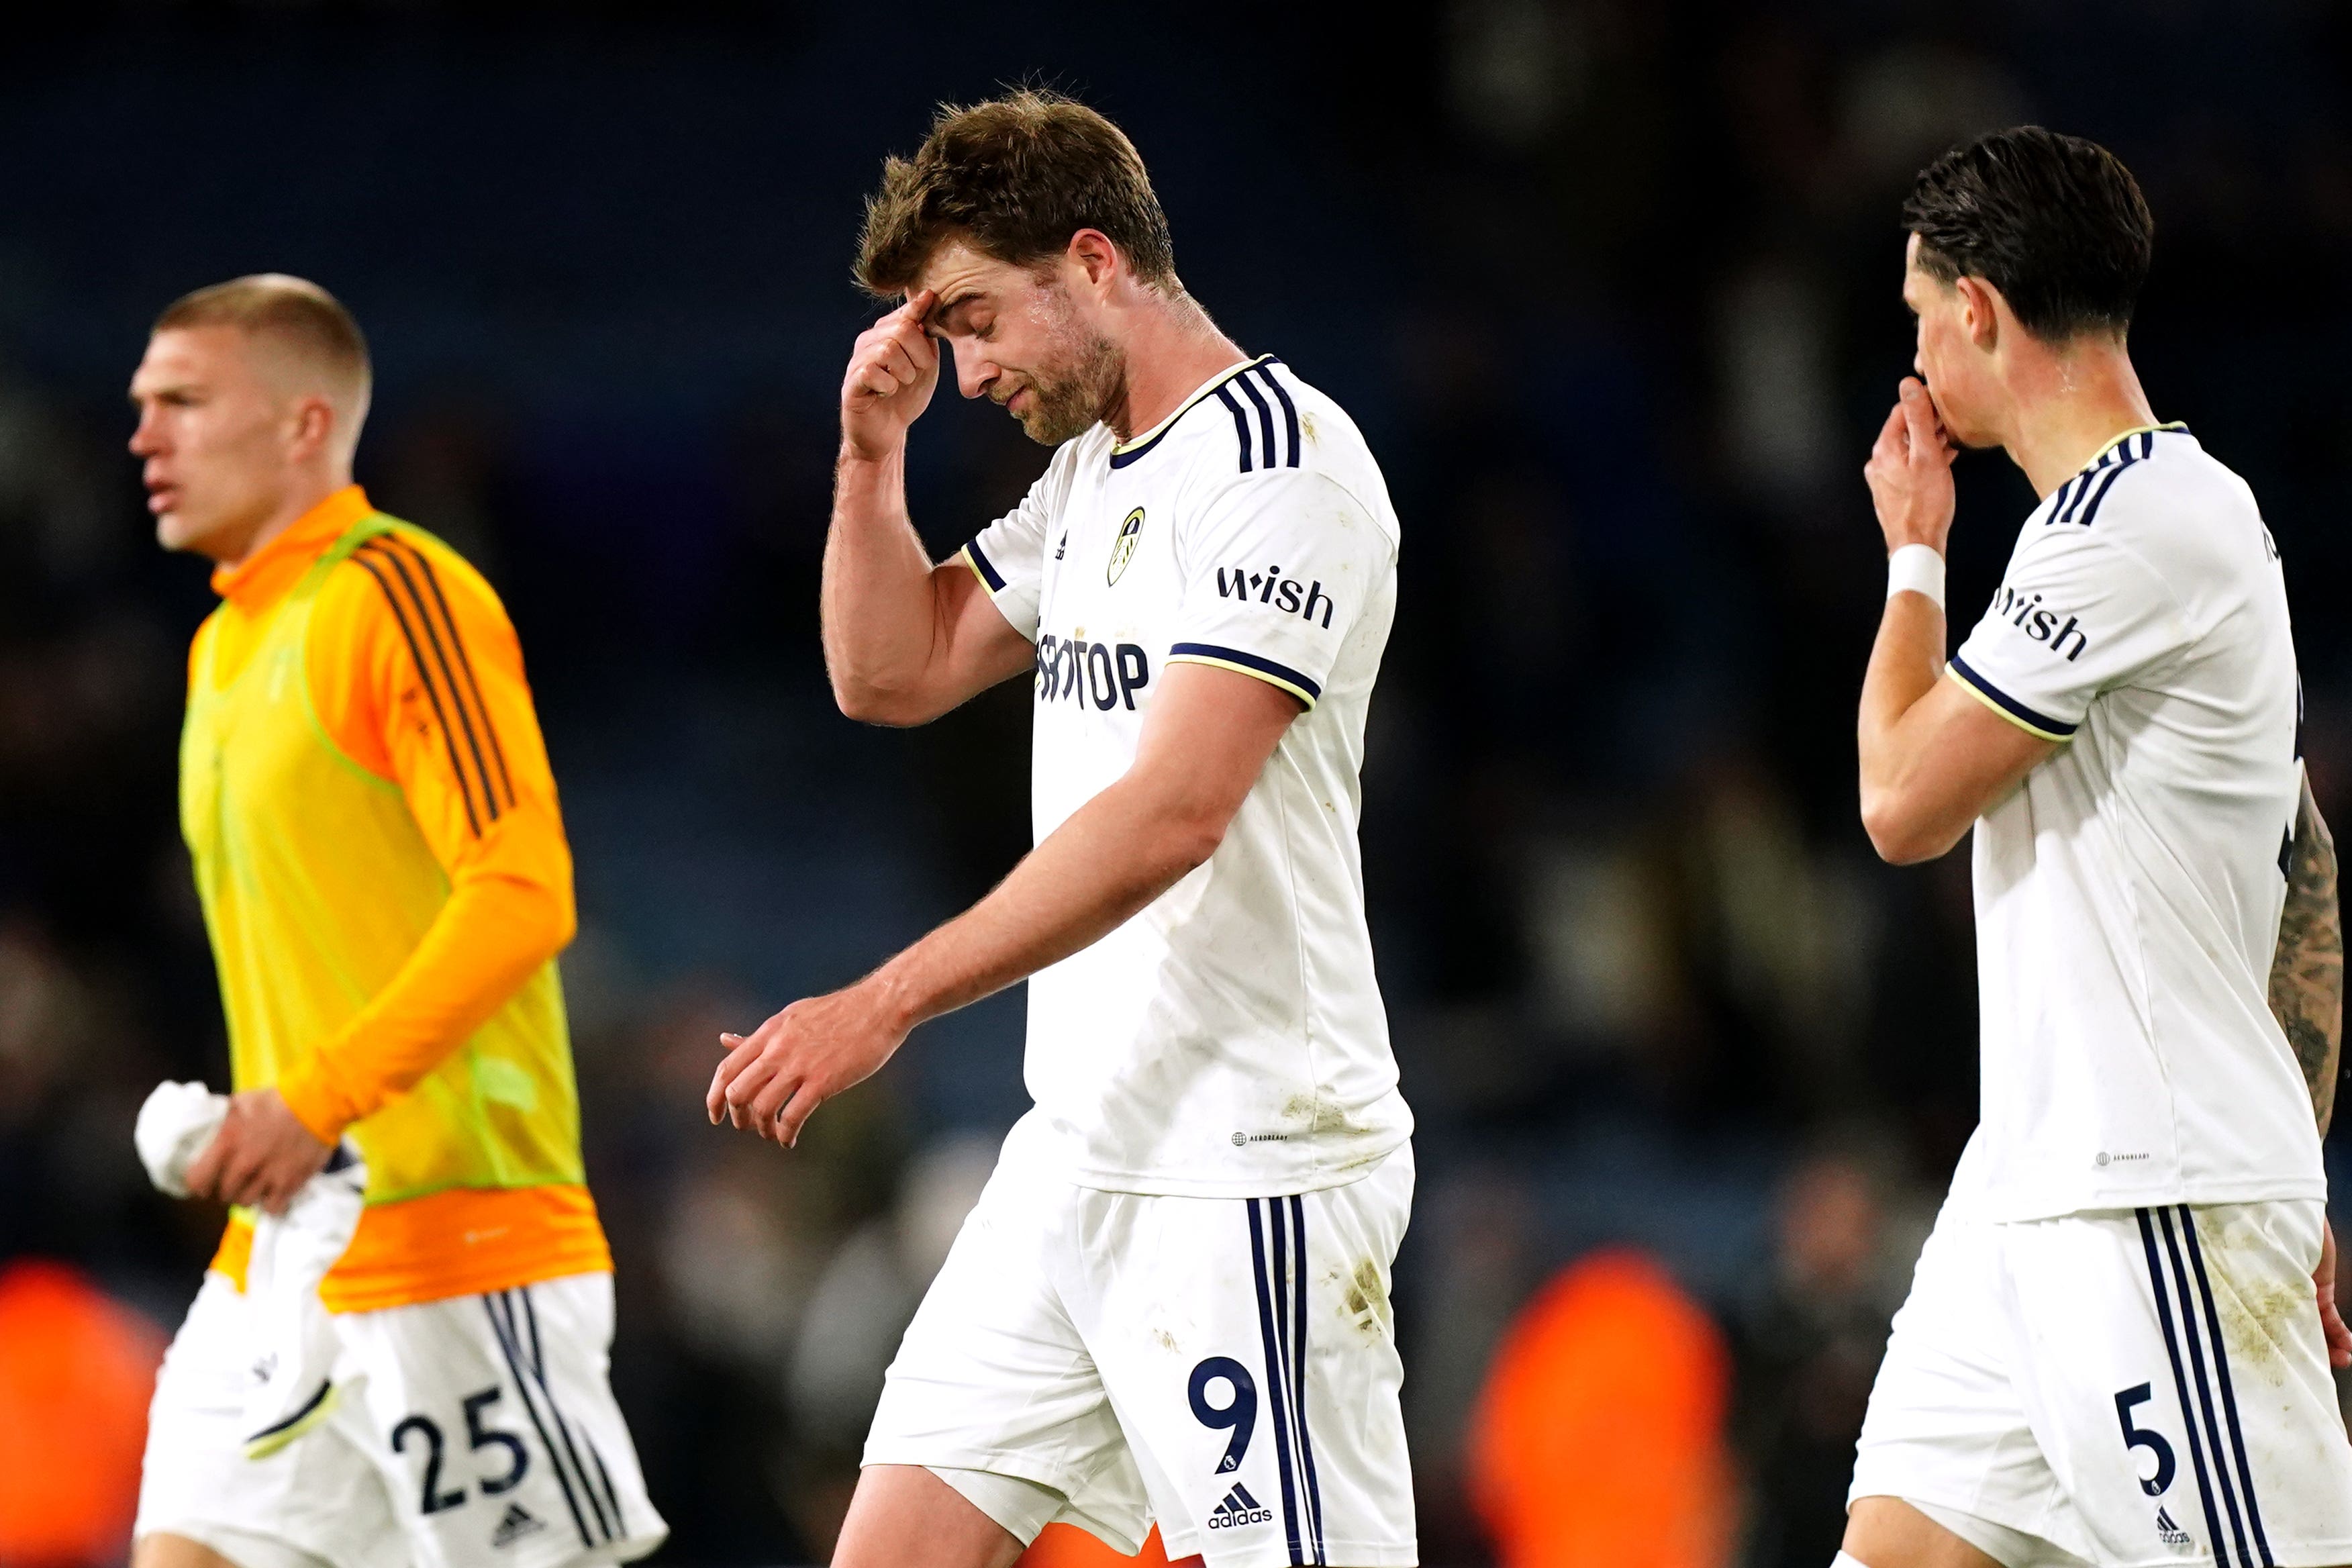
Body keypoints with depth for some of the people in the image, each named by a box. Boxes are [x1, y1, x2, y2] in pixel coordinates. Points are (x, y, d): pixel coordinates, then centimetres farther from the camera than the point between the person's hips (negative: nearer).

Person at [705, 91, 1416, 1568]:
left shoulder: (1276, 459, -15)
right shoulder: (1092, 473, 16)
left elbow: (1175, 812, -23)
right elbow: (892, 674, 22)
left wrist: (886, 1005, -25)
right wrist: (875, 450, 5)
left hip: (1248, 1168, -9)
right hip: (1080, 1154, 9)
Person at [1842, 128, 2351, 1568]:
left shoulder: (2141, 519, -14)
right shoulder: (2189, 508, 18)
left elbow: (1903, 800, -12)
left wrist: (1915, 554, 3)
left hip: (2158, 1201, -10)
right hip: (2034, 1184, 10)